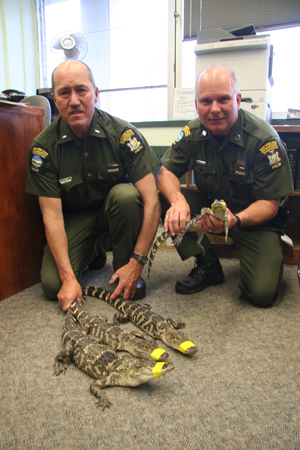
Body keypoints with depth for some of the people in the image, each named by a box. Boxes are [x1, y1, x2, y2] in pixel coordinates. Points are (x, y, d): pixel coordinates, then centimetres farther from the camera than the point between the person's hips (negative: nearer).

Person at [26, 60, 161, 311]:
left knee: (125, 194, -34)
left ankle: (124, 267, -10)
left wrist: (137, 263, -26)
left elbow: (151, 201, -23)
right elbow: (52, 215, -17)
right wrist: (68, 278, -23)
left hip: (117, 211, 0)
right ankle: (93, 253, 17)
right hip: (74, 217, 1)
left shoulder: (123, 134, -19)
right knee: (53, 285, -17)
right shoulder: (44, 147, -15)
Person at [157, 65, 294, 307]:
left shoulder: (264, 139, -21)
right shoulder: (193, 133, -9)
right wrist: (178, 200, -32)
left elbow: (270, 203, -19)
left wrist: (235, 220, -41)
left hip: (255, 218, -4)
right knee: (163, 197, -21)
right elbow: (166, 172, -8)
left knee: (262, 293, -23)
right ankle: (208, 266, -7)